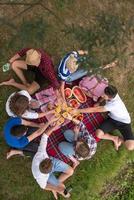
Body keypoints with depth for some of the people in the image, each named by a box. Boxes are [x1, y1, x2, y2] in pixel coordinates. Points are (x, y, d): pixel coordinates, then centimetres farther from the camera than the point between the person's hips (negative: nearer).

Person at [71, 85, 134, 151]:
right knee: (98, 134, -19)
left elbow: (94, 110, -34)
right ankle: (115, 138, 6)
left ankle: (121, 139, 9)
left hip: (124, 122, -6)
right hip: (112, 119, 6)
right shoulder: (112, 93, -18)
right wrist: (99, 102, -3)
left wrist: (78, 110, -29)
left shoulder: (114, 104, -37)